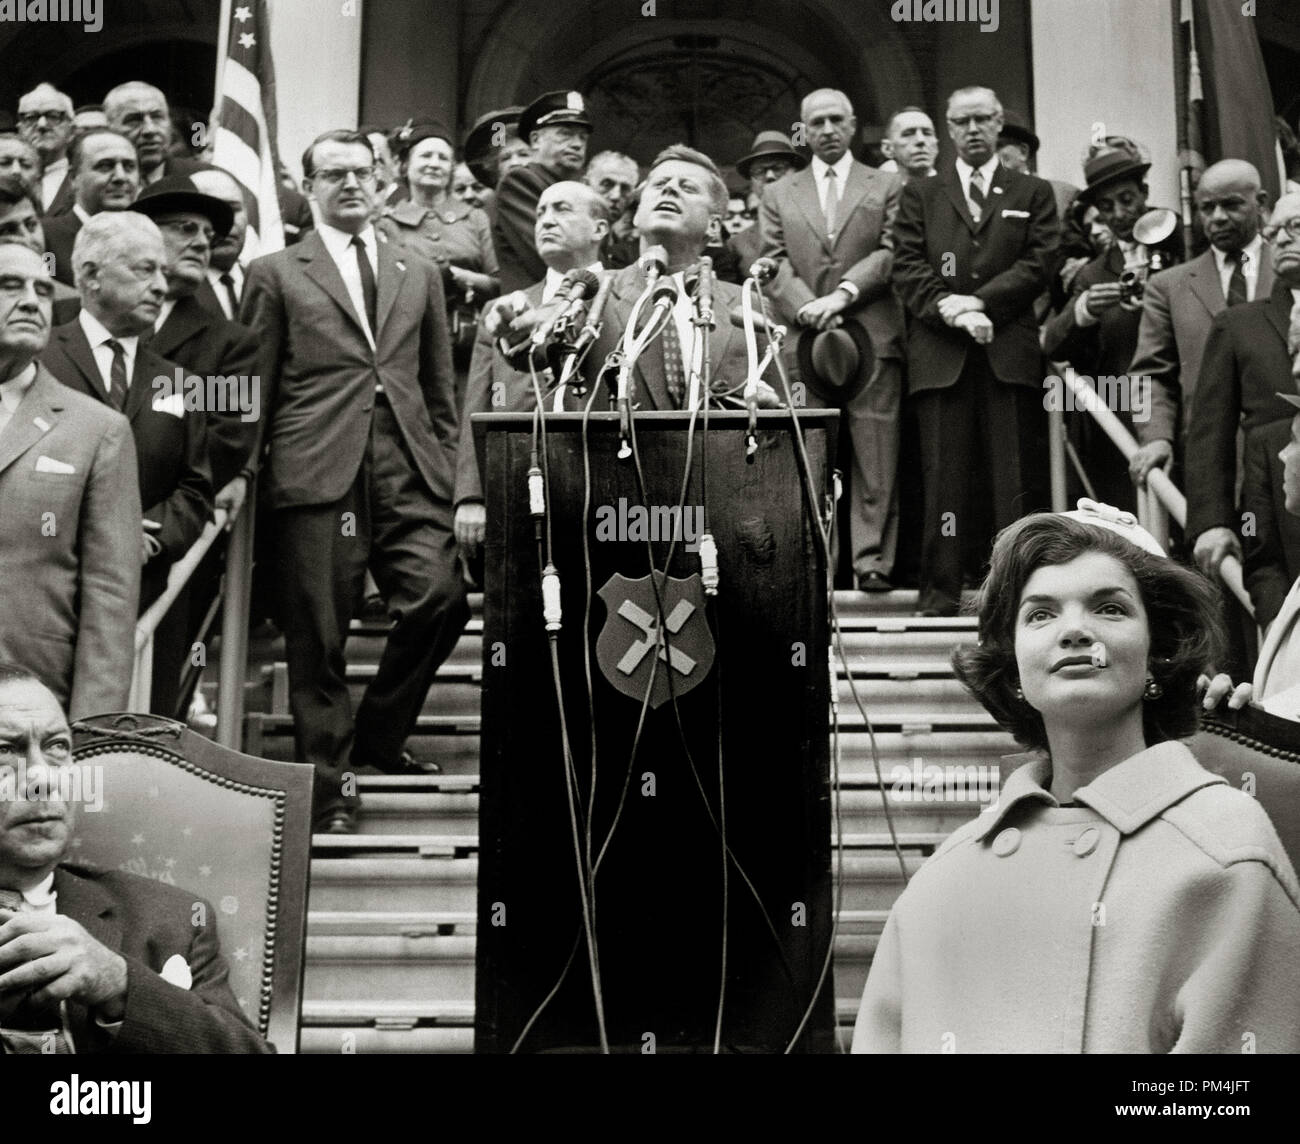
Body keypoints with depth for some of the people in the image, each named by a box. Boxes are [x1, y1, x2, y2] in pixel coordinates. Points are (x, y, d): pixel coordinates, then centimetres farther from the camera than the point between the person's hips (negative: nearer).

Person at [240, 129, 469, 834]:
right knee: (318, 636, -1)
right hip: (316, 476, -2)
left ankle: (378, 734, 13)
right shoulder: (275, 275, 10)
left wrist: (448, 469, 12)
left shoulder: (419, 275, 20)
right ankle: (329, 783, 13)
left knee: (440, 598, -12)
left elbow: (441, 388, 20)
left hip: (408, 474, 3)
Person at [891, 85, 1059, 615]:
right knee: (944, 476, -3)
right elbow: (906, 267, 6)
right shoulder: (920, 194, 18)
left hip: (1010, 352, 0)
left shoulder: (1033, 193, 17)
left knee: (1016, 478, -3)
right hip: (940, 353, 0)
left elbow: (1039, 263, 4)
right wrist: (948, 307, -10)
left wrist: (979, 301, -9)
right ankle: (940, 591, 1)